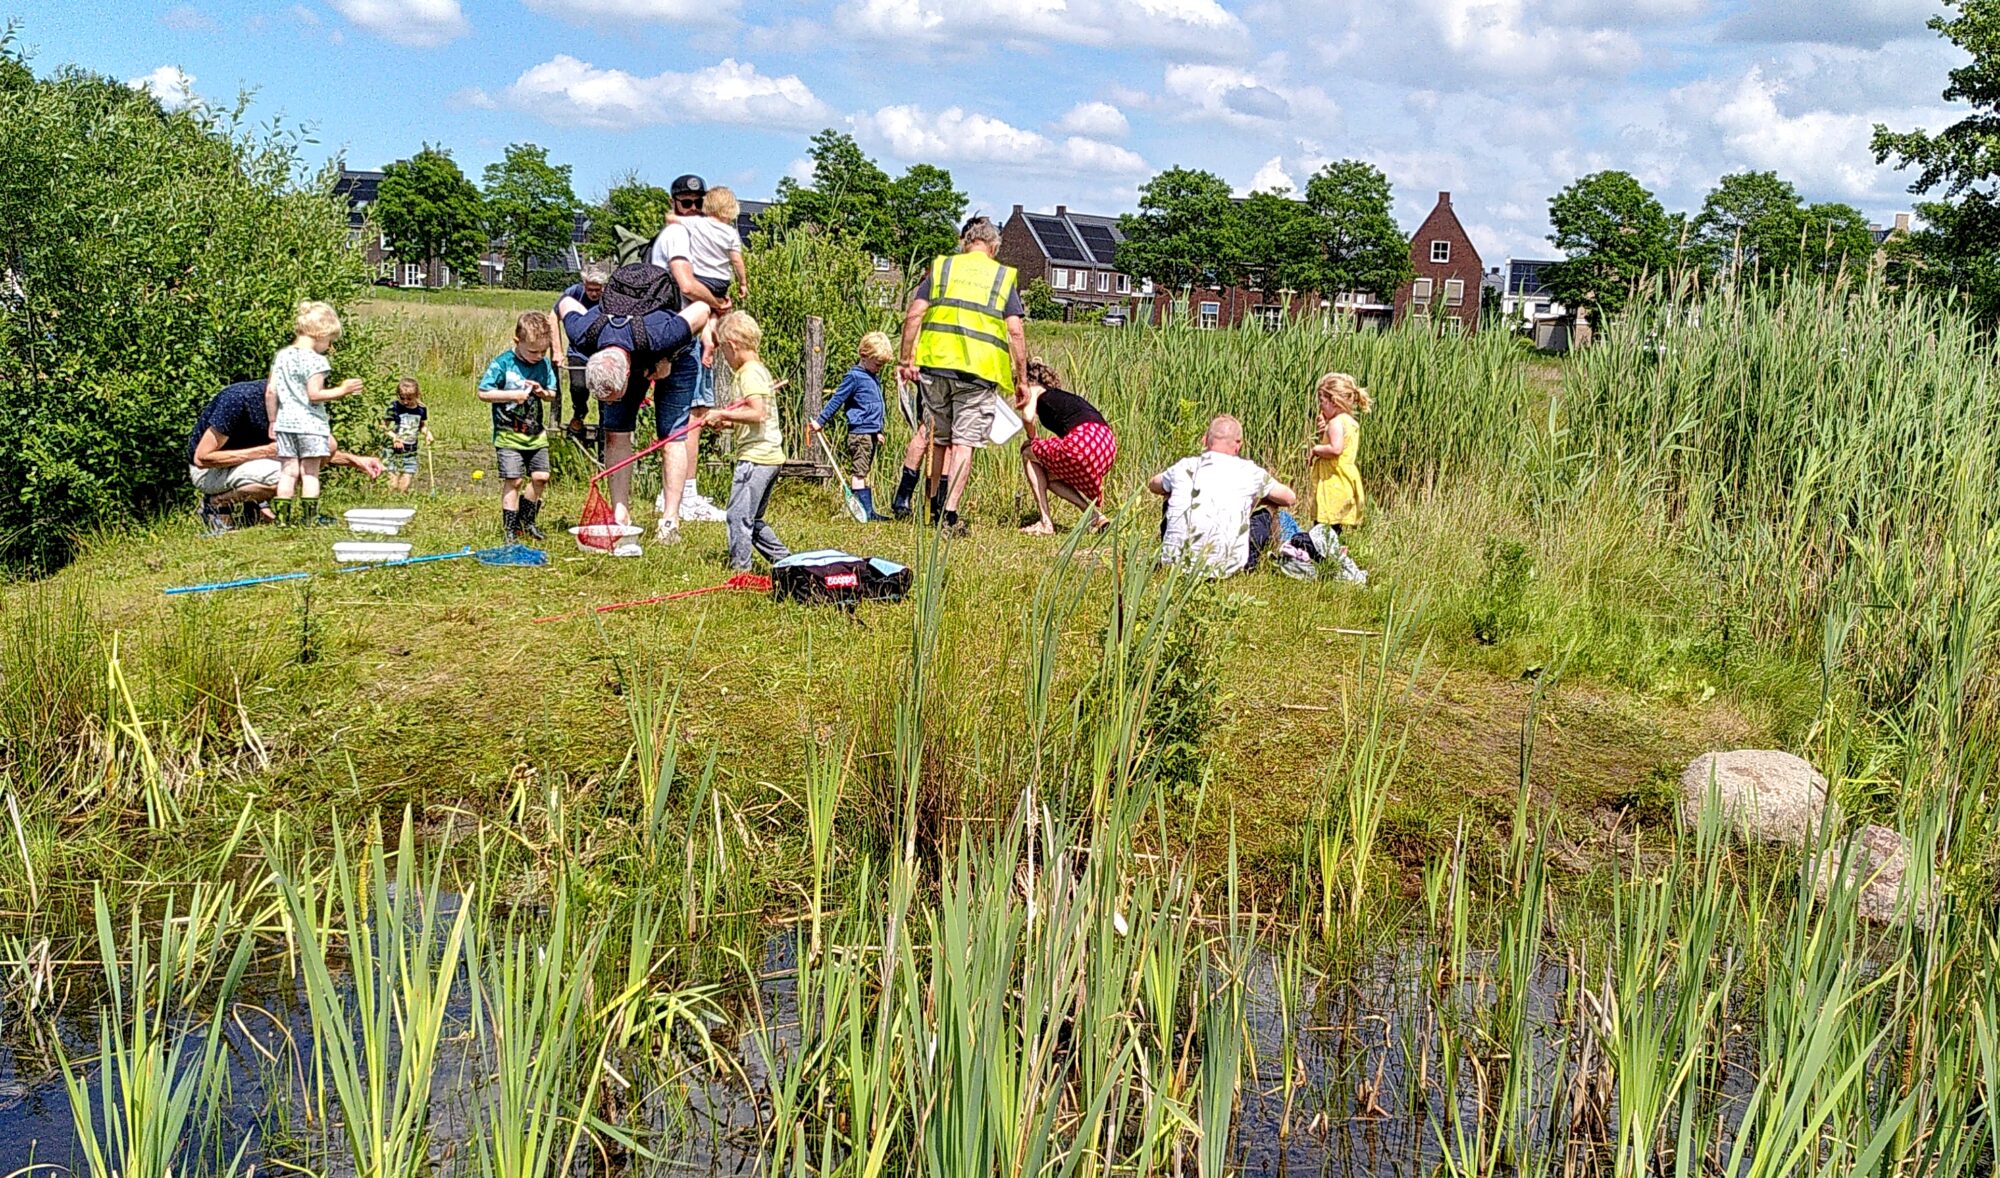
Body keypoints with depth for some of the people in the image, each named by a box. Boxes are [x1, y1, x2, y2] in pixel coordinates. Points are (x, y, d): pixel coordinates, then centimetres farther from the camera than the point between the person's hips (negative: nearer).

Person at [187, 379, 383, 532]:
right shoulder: (239, 398, -28)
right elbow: (202, 458, -27)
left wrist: (355, 460, -8)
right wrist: (265, 451, -29)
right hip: (208, 472, -7)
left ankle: (254, 503, 2)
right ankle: (218, 503, -9)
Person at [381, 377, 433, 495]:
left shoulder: (422, 409, 3)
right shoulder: (394, 407, -8)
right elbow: (384, 426, -2)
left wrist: (428, 435, -2)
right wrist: (394, 437, -19)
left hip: (411, 452, 3)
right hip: (393, 451, -3)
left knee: (405, 487, 0)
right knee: (393, 485, -9)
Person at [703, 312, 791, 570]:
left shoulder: (749, 372, -12)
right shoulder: (761, 369, 19)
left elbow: (757, 413, -23)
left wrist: (724, 414, -15)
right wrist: (730, 420, 14)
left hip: (755, 457, -10)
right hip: (771, 456, 10)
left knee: (739, 515, -8)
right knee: (753, 520, 17)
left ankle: (739, 568, -6)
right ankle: (786, 561, 17)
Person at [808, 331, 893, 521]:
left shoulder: (874, 378, 16)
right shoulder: (854, 376, -10)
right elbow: (836, 400, -8)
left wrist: (878, 431, 30)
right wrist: (820, 422, -6)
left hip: (871, 432, 9)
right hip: (859, 432, -9)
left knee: (864, 472, 11)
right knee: (858, 472, -6)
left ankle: (869, 511, 13)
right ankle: (866, 511, -9)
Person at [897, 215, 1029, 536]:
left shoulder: (941, 267, 12)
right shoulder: (1005, 277, 8)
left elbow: (913, 315, 3)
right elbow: (1016, 332, 0)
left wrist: (906, 360, 7)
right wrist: (1021, 378, 5)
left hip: (936, 364, 2)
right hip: (979, 370, -2)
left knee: (939, 438, 16)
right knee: (964, 442, 0)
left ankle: (935, 506, 21)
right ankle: (949, 513, -8)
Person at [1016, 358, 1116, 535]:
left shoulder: (1034, 390, 14)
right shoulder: (1062, 395, 36)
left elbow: (1027, 417, -6)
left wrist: (1032, 439, 12)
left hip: (1082, 441, -8)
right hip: (1108, 443, 8)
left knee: (1028, 453, 18)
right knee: (1050, 476, 28)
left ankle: (1046, 523, 10)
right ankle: (1095, 514, 12)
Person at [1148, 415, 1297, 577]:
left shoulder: (1184, 467, 8)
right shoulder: (1248, 471, 2)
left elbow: (1152, 485, 30)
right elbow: (1290, 498, 18)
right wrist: (1256, 499, 34)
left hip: (1175, 564, 2)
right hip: (1222, 568, -2)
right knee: (1263, 516, 24)